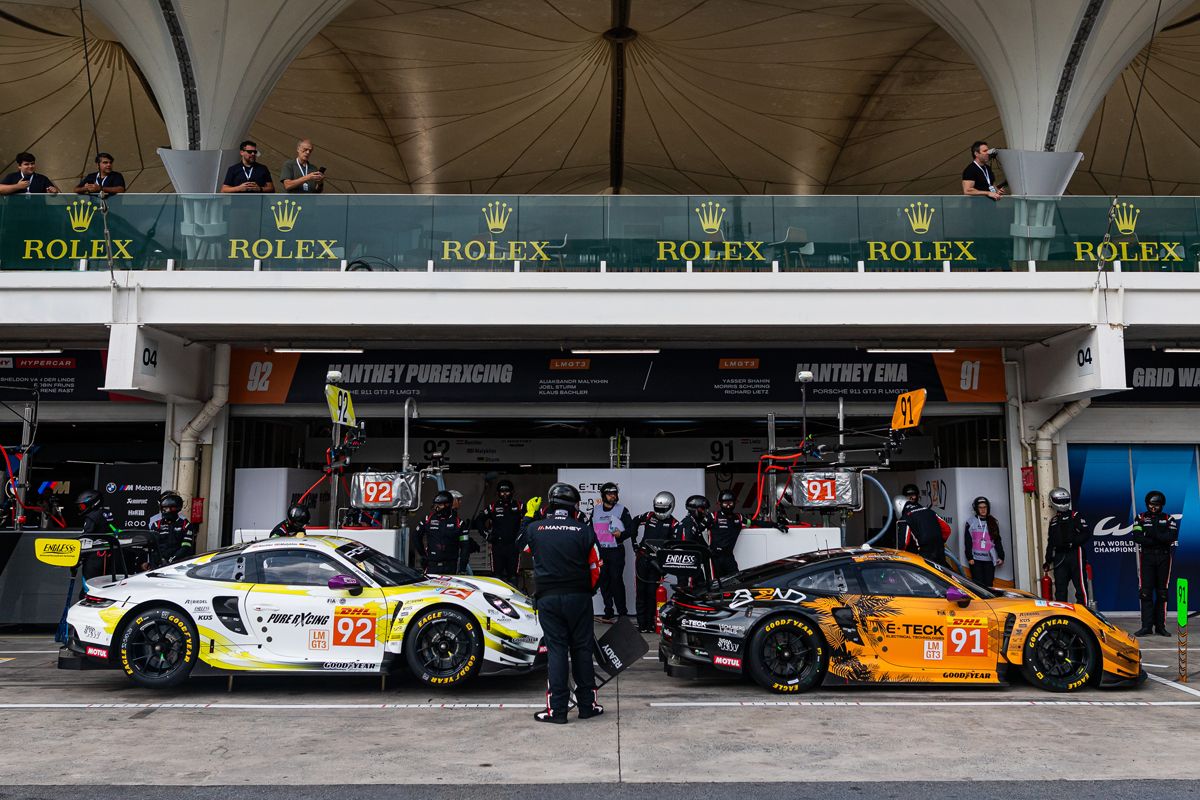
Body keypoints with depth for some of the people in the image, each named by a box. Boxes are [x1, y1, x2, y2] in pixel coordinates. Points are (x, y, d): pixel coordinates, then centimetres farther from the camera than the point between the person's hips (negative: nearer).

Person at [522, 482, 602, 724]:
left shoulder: (534, 529, -4)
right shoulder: (584, 531, -6)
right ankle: (587, 705, 15)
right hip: (579, 597, 0)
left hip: (547, 597, 0)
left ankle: (557, 709, 2)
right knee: (581, 649, 9)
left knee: (556, 650, 4)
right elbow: (595, 568, 0)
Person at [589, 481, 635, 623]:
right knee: (604, 582, 6)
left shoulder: (622, 510, 1)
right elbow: (591, 529, 21)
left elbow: (631, 529, 0)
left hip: (616, 551, -4)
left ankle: (623, 612, -3)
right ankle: (608, 613, 12)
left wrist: (621, 534, -19)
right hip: (600, 551, 4)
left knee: (616, 580, -8)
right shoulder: (595, 511, 12)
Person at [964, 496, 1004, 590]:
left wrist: (1001, 556, 7)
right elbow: (967, 542, 0)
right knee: (978, 585, -7)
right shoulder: (971, 522, 4)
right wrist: (969, 557, -8)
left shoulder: (993, 522, 14)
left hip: (989, 559, 3)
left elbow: (997, 541, 15)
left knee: (989, 585, 0)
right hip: (976, 560, -3)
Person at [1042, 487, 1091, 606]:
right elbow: (1050, 542, 23)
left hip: (1075, 554, -6)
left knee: (1081, 585, -6)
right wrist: (1048, 560, 20)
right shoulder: (1053, 520, 21)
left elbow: (1087, 534, -7)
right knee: (1059, 587, 5)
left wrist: (1073, 542, -19)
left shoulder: (1075, 516, 3)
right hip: (1059, 557, 6)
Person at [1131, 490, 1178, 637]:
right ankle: (1147, 626, -4)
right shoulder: (1140, 518, 7)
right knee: (1145, 592, -5)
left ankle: (1160, 626, 10)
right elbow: (1137, 538, -7)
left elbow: (1172, 537, -9)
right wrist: (1160, 540, -12)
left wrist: (1154, 534, -18)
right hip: (1146, 557, -1)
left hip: (1164, 558, 1)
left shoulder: (1168, 519, 8)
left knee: (1162, 593, 4)